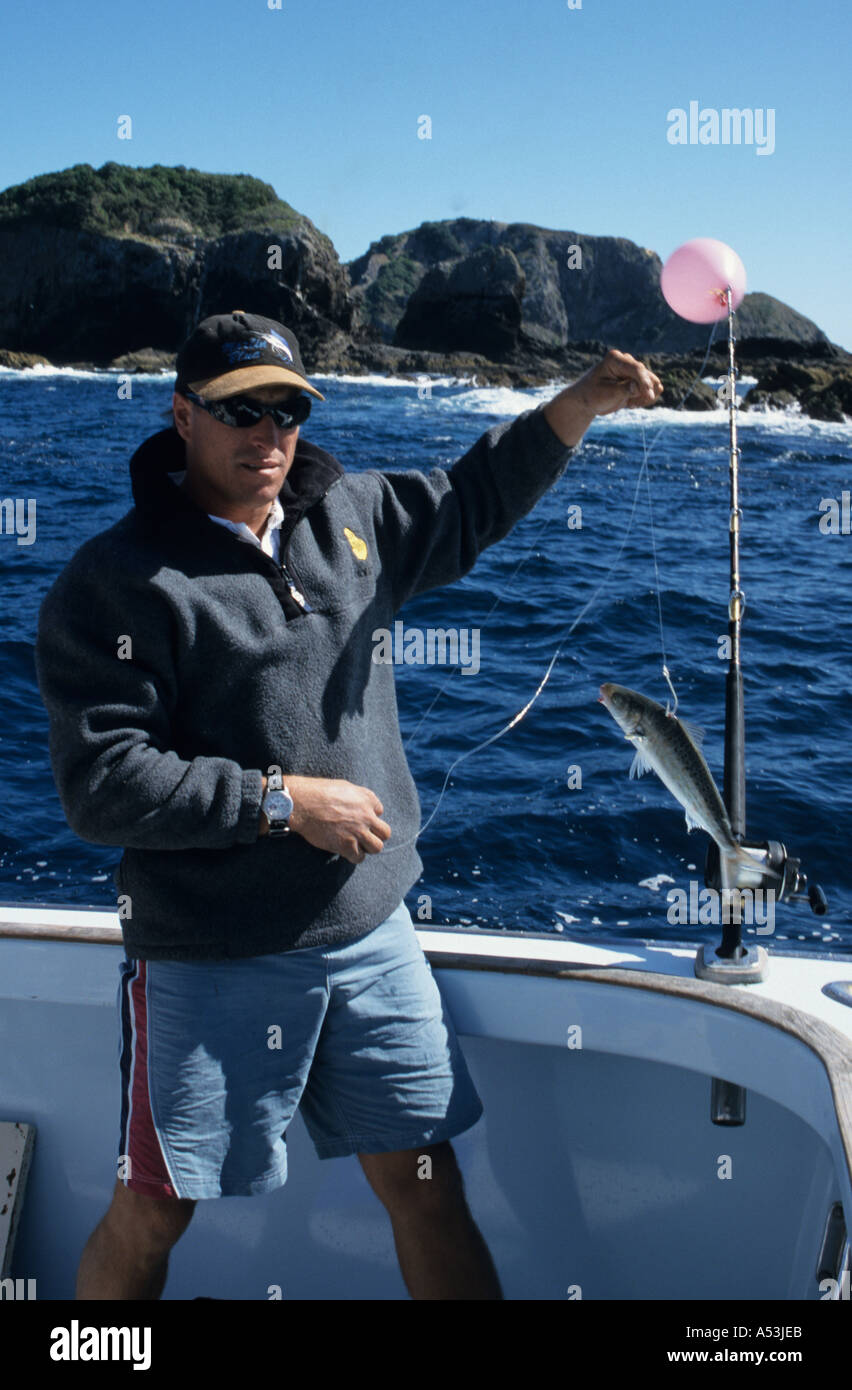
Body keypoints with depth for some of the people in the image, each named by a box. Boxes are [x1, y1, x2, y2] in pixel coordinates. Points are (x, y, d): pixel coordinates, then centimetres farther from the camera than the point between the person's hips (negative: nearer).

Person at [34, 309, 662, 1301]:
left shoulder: (347, 516, 8)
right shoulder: (115, 582, -10)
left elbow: (473, 501, 25)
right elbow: (100, 783, -16)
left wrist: (579, 405, 13)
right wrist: (281, 800, -17)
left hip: (374, 938, 5)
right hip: (212, 962, -4)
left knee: (428, 1188, 11)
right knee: (150, 1215, 8)